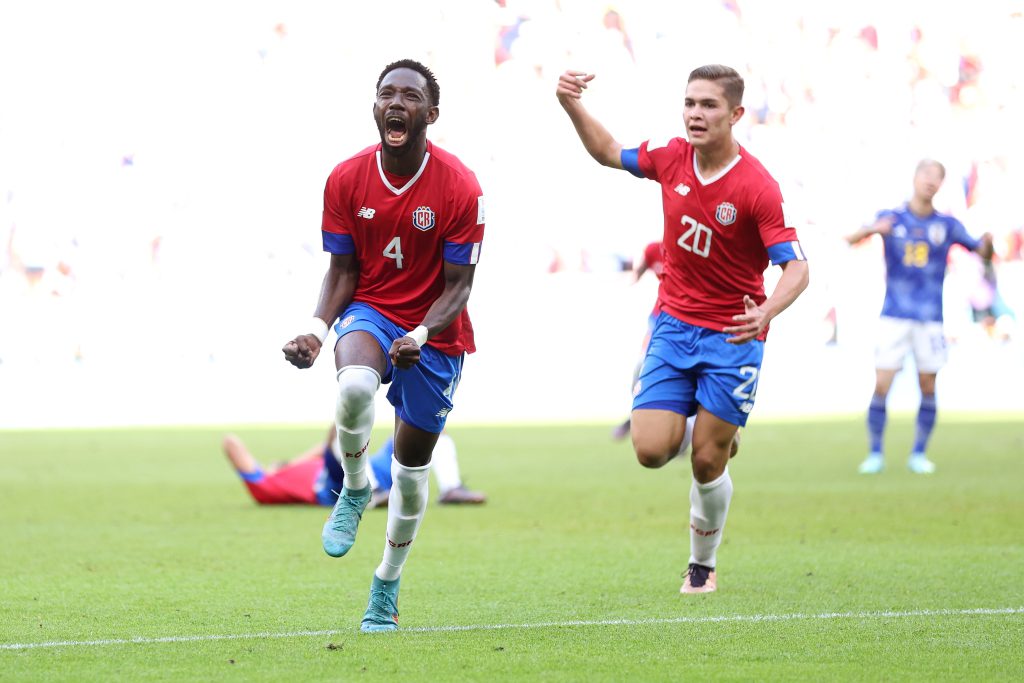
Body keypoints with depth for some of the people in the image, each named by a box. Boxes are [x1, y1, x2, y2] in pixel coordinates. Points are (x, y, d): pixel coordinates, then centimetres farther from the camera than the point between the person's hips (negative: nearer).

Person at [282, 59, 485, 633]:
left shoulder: (460, 187, -16)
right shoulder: (347, 180, -7)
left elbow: (458, 285, -12)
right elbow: (342, 271, 0)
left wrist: (419, 337, -30)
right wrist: (318, 329, -17)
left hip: (435, 333, 0)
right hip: (369, 311, 0)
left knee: (412, 463, 7)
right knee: (355, 386, -36)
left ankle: (387, 587, 27)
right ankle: (355, 488, -6)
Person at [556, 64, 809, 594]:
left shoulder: (757, 188, -18)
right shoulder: (671, 158, -3)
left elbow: (795, 267, -21)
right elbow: (609, 152, 17)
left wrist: (766, 313, -40)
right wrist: (572, 106, 1)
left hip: (732, 336, -4)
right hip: (673, 326, 4)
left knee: (706, 462, -2)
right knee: (651, 450, -9)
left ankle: (703, 565, 22)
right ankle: (694, 427, 28)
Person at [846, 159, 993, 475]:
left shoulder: (947, 225, 5)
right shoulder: (891, 218, 1)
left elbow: (982, 253, 5)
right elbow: (851, 239, -10)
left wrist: (987, 243, -19)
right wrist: (872, 230, -32)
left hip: (930, 319, 1)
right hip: (895, 316, -1)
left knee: (928, 388, 2)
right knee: (881, 386, -7)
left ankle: (919, 453, 15)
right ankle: (875, 454, 4)